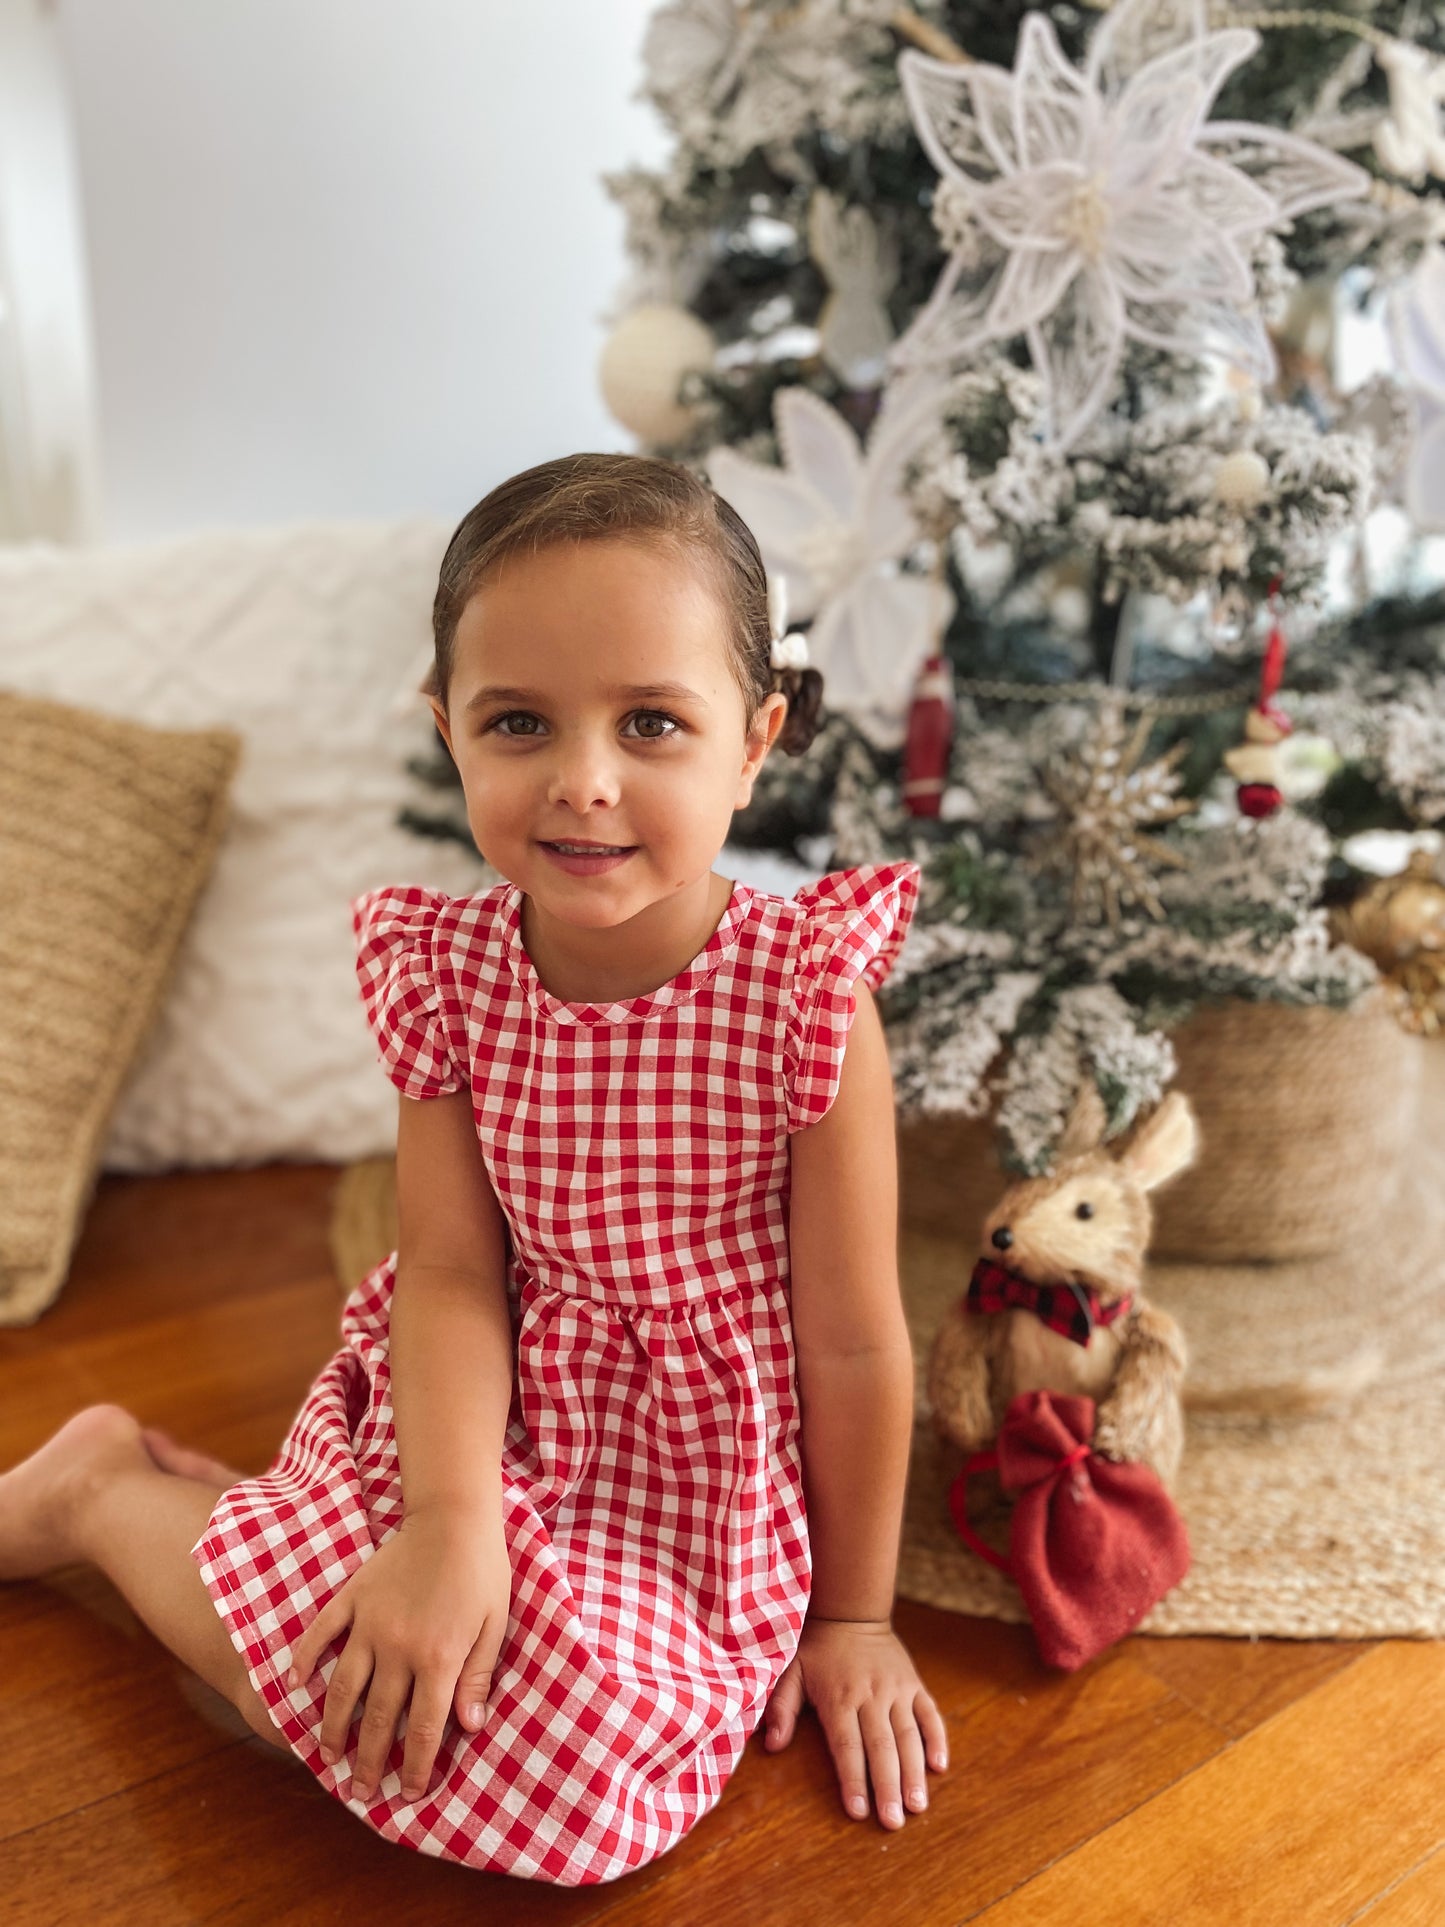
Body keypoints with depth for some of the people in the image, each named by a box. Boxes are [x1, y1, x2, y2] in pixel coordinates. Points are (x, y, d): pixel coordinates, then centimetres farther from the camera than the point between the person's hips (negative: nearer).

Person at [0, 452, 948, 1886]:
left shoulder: (805, 993, -22)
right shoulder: (443, 973, -11)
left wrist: (853, 1615, -3)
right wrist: (451, 1524, -26)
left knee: (573, 1751, -23)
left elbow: (852, 1341, -13)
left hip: (697, 1479, 0)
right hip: (482, 1419, 1)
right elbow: (452, 1273, -10)